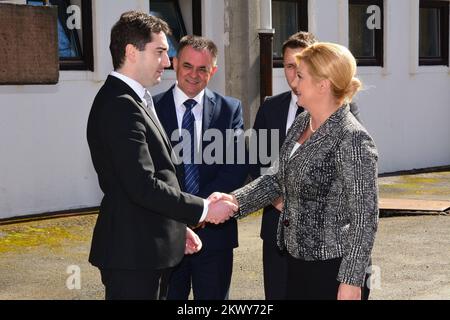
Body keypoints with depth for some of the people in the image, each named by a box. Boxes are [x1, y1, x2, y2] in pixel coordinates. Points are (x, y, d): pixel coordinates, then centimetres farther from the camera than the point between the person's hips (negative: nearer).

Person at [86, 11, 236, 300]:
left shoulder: (133, 101, 15)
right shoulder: (120, 106, -18)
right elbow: (143, 186, -23)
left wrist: (178, 227, 17)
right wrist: (204, 210, -15)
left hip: (149, 248, 10)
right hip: (133, 252, -10)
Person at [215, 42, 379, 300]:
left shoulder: (352, 140, -18)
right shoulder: (302, 124, 8)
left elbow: (365, 218, -18)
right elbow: (278, 178, 12)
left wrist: (352, 281, -19)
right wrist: (235, 200, -3)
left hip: (333, 267, -8)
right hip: (298, 258, 8)